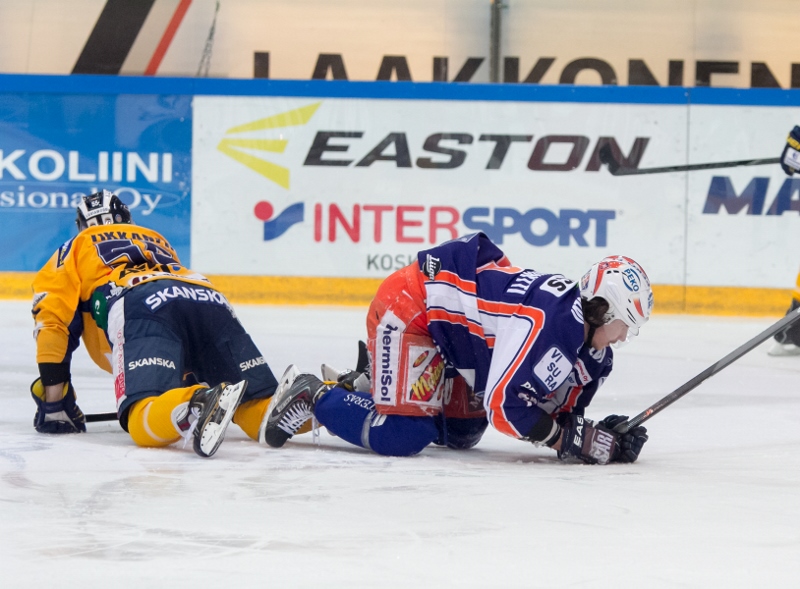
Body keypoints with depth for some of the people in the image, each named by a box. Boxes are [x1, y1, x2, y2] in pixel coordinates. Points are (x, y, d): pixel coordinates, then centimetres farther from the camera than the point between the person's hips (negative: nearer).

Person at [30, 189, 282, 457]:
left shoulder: (75, 248, 31)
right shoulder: (158, 240, 44)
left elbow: (53, 320, 19)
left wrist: (53, 401, 20)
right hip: (211, 300, 5)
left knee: (146, 423, -20)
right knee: (256, 406, 4)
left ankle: (202, 405, -51)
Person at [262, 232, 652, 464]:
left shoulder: (589, 352, 0)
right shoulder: (546, 321, -30)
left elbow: (560, 413, 2)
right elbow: (503, 405, -33)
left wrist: (604, 435, -17)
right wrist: (574, 442, -27)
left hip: (448, 327, 10)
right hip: (410, 306, -10)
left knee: (461, 432, 14)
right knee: (403, 434, -19)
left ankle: (361, 391, 26)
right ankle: (314, 397, 1)